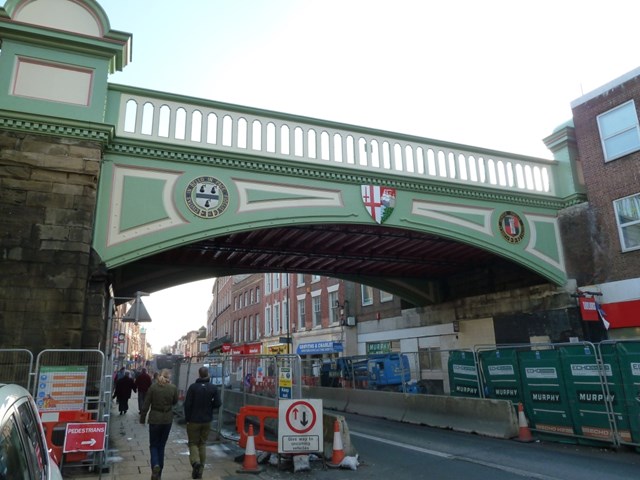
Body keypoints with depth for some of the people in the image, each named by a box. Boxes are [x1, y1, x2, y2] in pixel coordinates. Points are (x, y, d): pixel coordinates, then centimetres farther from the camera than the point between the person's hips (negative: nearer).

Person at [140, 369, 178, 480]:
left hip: (155, 419, -1)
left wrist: (142, 418, 5)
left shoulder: (153, 387, -9)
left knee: (153, 445, 12)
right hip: (168, 419, 2)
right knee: (161, 445, 14)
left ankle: (155, 465, -15)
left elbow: (146, 405, -6)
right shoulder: (173, 388, -7)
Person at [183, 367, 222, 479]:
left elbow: (187, 404, -13)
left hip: (194, 420, -3)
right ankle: (200, 470, 17)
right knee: (203, 444, 15)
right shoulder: (214, 388, -5)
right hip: (207, 420, 3)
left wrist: (187, 418, -1)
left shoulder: (193, 387, -12)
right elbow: (218, 403, -8)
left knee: (193, 442, 11)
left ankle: (195, 461, -15)